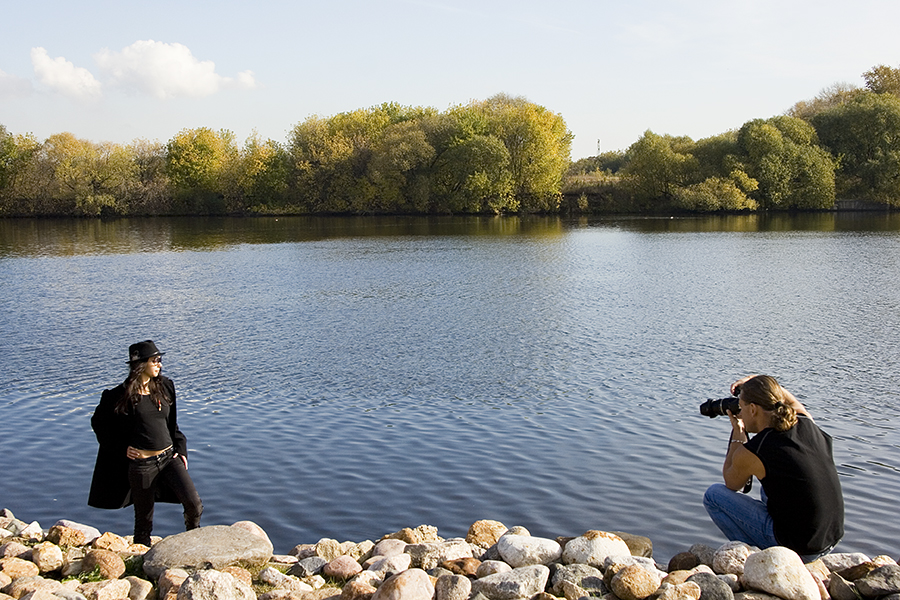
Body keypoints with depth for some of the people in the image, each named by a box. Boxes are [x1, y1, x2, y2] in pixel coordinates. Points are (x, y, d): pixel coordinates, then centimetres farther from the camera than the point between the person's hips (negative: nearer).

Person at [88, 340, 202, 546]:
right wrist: (122, 448, -2)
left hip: (169, 457, 4)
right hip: (142, 464, -4)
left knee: (193, 504, -12)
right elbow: (98, 423, 6)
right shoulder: (122, 394, -6)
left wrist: (181, 449, 7)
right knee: (144, 518, 7)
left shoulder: (165, 387, 8)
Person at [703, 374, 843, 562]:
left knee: (714, 494, 4)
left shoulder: (750, 453, -18)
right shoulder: (807, 423, -2)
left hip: (796, 546, -7)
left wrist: (737, 432, 11)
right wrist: (755, 381, 20)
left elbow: (731, 483, 7)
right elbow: (793, 402, 27)